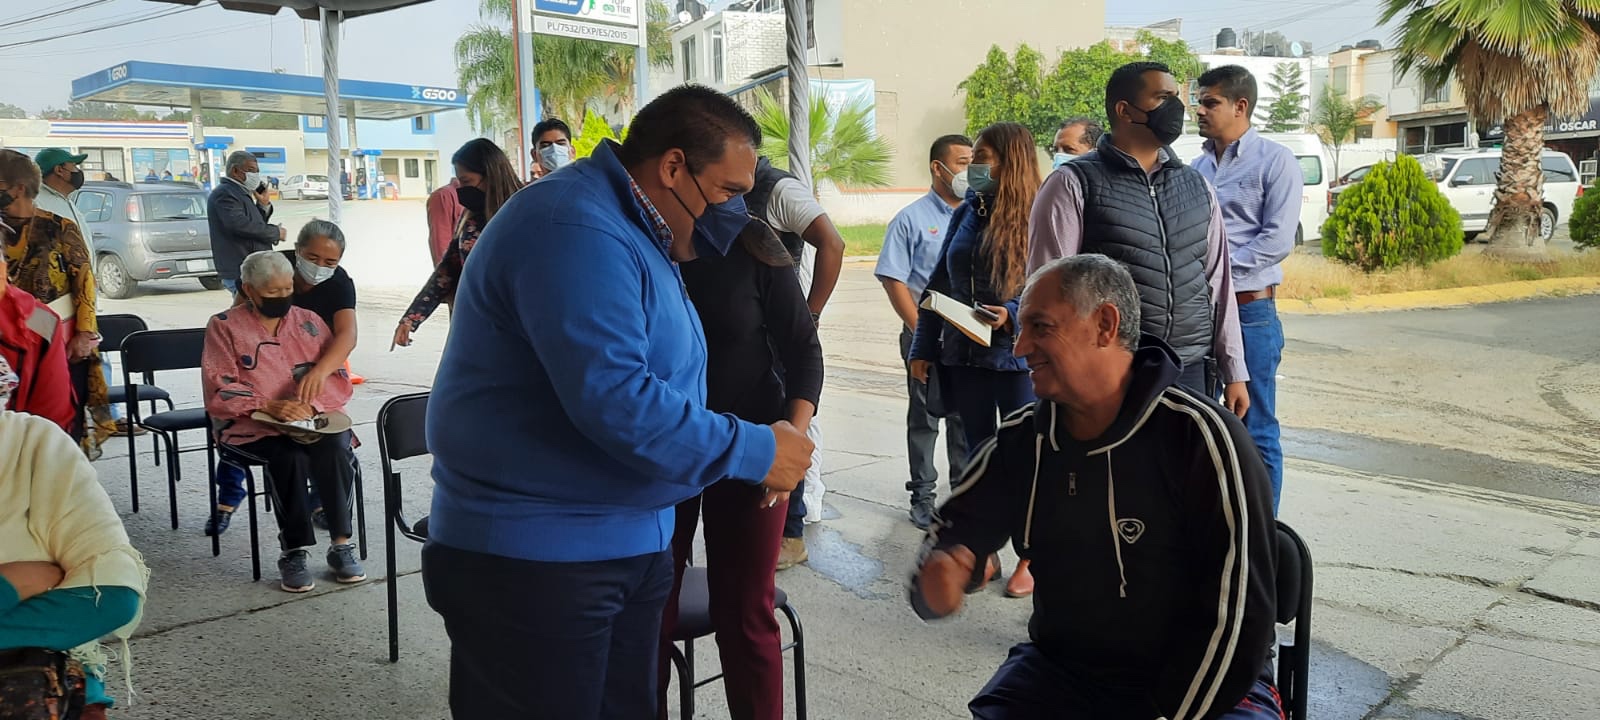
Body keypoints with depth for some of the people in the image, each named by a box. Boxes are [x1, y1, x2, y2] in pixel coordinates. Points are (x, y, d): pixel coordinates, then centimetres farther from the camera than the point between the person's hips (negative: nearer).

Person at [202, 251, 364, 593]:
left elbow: (339, 378, 8)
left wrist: (311, 404, -13)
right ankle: (294, 551, -24)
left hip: (313, 419, 2)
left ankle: (341, 544, -22)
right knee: (290, 456, -34)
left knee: (334, 449, -30)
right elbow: (219, 391, -2)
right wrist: (269, 406, -17)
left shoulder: (308, 322, 14)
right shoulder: (224, 326, 6)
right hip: (252, 426, -2)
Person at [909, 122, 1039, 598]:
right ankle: (986, 555, 25)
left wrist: (1012, 315, -26)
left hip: (1018, 358, -5)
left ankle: (1029, 559, 20)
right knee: (979, 455, 13)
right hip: (964, 358, 6)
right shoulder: (966, 213, 8)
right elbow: (940, 283, 12)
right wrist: (923, 348, 11)